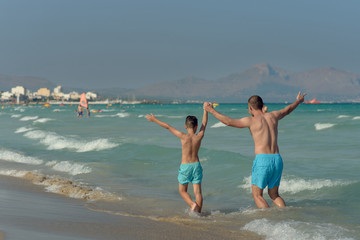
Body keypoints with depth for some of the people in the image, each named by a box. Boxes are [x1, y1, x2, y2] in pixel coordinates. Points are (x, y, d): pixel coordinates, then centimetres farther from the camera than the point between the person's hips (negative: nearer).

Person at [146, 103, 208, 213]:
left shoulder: (183, 137, -12)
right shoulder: (199, 137, -3)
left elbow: (168, 127, -5)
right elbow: (204, 124, 14)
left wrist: (154, 120, 1)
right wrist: (205, 110, 27)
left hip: (185, 167, -3)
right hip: (196, 165, 3)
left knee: (182, 191, 11)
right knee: (197, 191, 4)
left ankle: (192, 204, -12)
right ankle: (198, 212, 1)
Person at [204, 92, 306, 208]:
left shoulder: (251, 120, -3)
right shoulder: (273, 116, 13)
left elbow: (229, 122, -8)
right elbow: (287, 110, 33)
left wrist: (211, 110, 1)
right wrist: (298, 101, 53)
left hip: (262, 159, -6)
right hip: (277, 159, 6)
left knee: (257, 195, 4)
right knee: (274, 194, 19)